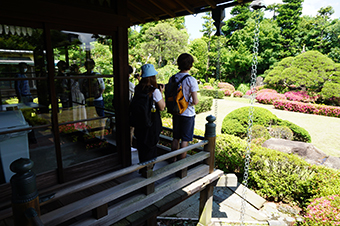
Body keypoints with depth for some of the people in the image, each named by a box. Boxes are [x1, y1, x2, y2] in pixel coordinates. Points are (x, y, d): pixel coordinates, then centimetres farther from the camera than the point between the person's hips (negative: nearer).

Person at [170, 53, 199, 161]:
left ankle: (173, 160, 29)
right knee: (185, 140, 8)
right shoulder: (191, 80, -17)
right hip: (188, 114, -5)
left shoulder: (172, 78, 0)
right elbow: (195, 101, -19)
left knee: (176, 138, 17)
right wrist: (195, 101, 2)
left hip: (176, 113, 5)